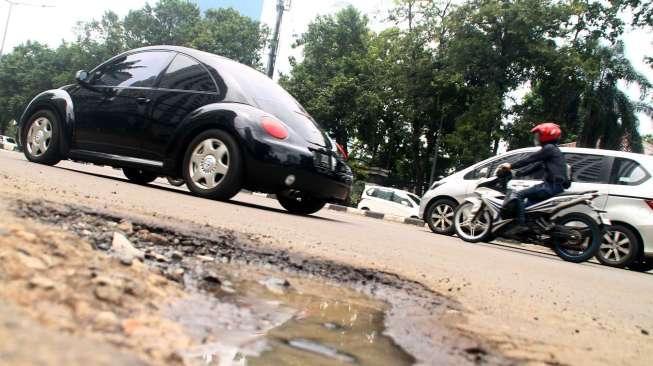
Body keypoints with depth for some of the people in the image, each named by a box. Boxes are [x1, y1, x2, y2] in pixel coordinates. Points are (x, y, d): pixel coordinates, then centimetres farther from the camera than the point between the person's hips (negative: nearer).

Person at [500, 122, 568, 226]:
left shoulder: (549, 148, -10)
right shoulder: (551, 149, 23)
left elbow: (530, 159, -13)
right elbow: (536, 166, 23)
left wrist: (511, 166, -8)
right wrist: (519, 173, 18)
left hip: (553, 186, -11)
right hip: (553, 185, 11)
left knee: (519, 195, -15)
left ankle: (521, 224, -20)